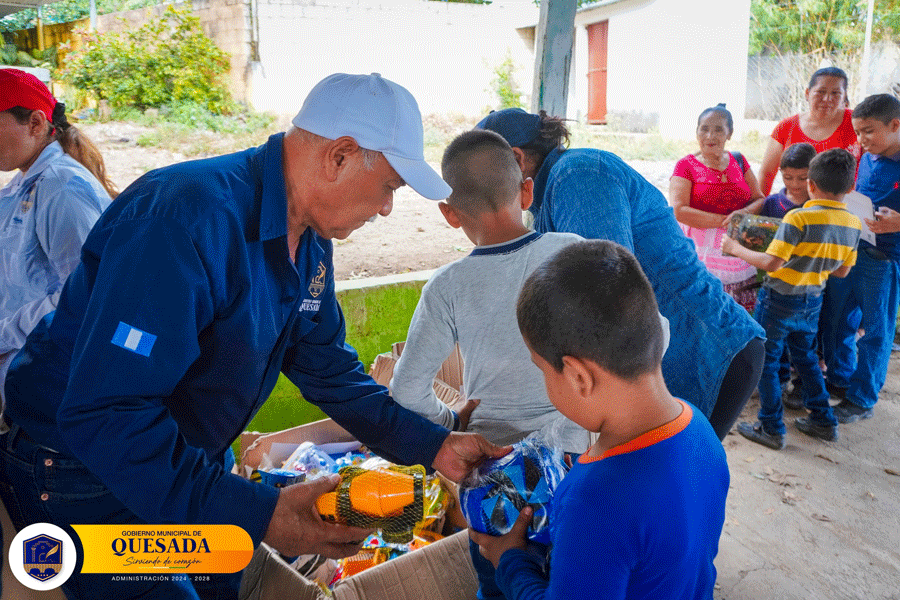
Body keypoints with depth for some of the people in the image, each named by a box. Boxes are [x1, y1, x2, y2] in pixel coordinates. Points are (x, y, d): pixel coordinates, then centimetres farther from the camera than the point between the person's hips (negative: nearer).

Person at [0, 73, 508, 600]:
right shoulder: (188, 218, -32)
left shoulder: (311, 245, -3)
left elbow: (331, 373, 5)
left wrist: (434, 446, -4)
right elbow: (103, 415, -36)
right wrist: (260, 516, -39)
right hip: (86, 476, -7)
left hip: (190, 465, 8)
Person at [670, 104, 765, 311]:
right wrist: (723, 220, -14)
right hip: (701, 256, -4)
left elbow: (760, 199, 14)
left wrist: (743, 214, -10)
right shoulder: (687, 165, 0)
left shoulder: (739, 161, 14)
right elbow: (678, 211, -12)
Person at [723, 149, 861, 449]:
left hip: (780, 299, -6)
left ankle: (771, 429, 13)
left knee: (766, 361, 7)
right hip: (813, 301, 7)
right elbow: (842, 271, 8)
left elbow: (771, 263, -25)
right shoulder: (853, 223, -1)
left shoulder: (799, 218, -22)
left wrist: (737, 249, -13)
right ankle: (823, 421, 32)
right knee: (805, 357, 24)